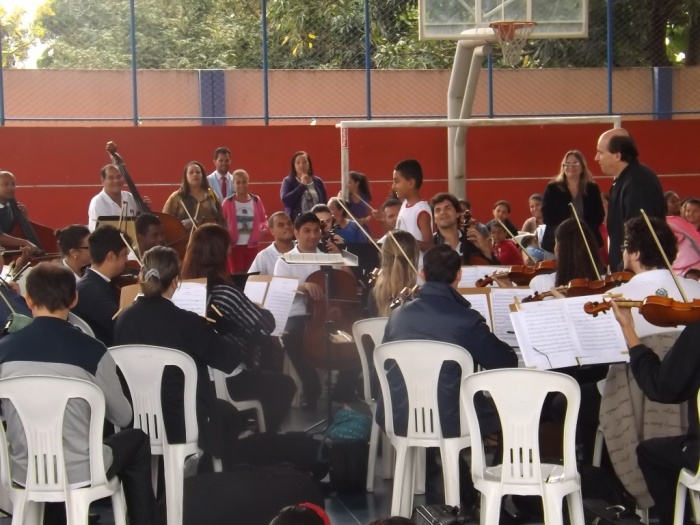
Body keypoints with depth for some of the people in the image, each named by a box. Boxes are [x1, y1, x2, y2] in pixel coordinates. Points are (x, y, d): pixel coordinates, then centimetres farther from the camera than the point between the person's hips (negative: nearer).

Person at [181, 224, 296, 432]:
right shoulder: (224, 293, -23)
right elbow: (266, 326, -17)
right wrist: (257, 308, 3)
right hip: (227, 381, -7)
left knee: (266, 376, 33)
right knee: (284, 385, 18)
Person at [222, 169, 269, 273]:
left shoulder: (256, 200, 3)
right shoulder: (228, 202, -5)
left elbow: (263, 219, 11)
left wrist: (263, 228, -8)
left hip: (252, 246, 3)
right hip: (235, 246, -3)